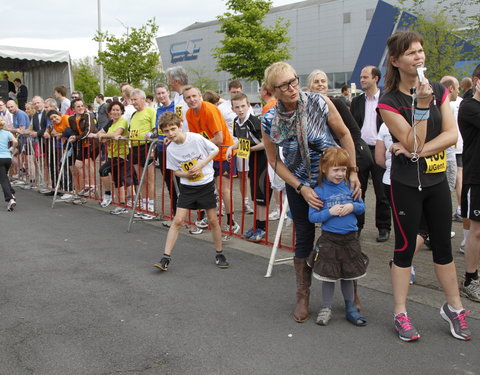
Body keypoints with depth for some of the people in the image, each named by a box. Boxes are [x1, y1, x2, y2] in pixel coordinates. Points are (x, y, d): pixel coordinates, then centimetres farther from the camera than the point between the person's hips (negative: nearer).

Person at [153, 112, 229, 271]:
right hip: (187, 187, 2)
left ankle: (219, 254, 23)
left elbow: (215, 150, -4)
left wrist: (201, 164, -16)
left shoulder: (196, 138, -16)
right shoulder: (170, 149, -7)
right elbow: (175, 170, 4)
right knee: (177, 221, -4)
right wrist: (187, 174, -17)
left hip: (206, 184, -1)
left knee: (213, 220, 6)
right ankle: (166, 257, 1)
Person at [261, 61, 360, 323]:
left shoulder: (320, 103, -18)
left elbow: (344, 135, -5)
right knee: (304, 240, 7)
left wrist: (353, 172, -7)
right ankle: (302, 297, 24)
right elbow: (275, 161, -4)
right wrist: (301, 188, -11)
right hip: (299, 185, 0)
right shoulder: (269, 122, -15)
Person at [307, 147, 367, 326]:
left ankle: (350, 308, 29)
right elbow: (312, 216, -9)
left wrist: (353, 207, -11)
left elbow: (362, 206, 10)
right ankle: (326, 308, 22)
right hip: (329, 239, -3)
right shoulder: (319, 191, -7)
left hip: (350, 238, 3)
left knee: (348, 275, 15)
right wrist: (330, 212, -21)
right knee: (328, 275, 5)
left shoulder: (349, 186, 3)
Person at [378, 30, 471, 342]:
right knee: (405, 246, 4)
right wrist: (421, 105, -25)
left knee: (443, 245, 13)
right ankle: (400, 314, 15)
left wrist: (416, 152, -17)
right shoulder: (389, 102, -11)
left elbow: (451, 135, -6)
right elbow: (413, 143, -18)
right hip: (407, 184, -4)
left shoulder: (438, 90, 3)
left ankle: (454, 307, 28)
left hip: (437, 181, 4)